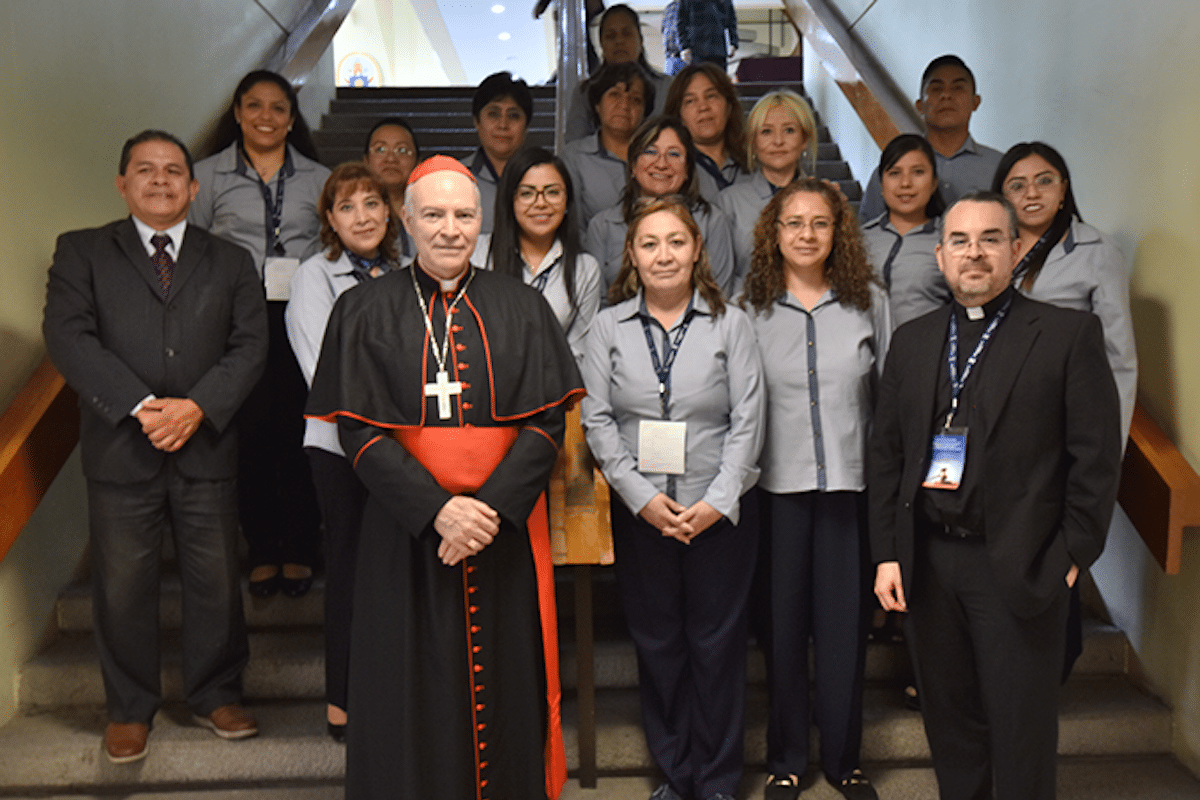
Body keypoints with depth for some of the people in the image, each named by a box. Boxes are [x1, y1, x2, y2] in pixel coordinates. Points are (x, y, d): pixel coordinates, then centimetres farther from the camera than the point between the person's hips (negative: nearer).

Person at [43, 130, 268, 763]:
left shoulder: (230, 262, 12)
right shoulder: (81, 252, 7)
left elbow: (250, 346, 2)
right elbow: (68, 337, -6)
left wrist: (196, 407, -13)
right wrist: (140, 406, -16)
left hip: (206, 446, 1)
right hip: (119, 449, -1)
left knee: (217, 580, 9)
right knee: (122, 586, 8)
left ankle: (216, 695, 29)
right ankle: (129, 708, 27)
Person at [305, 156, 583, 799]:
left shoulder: (522, 309, 5)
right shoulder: (364, 312, 2)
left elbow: (548, 421, -2)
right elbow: (357, 431, -5)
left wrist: (492, 505, -16)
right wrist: (437, 509, -17)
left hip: (505, 526, 1)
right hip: (407, 530, -1)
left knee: (501, 685, 9)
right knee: (413, 690, 8)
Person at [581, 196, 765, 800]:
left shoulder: (730, 323, 2)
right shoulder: (608, 325, 5)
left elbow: (747, 419, -3)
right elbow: (596, 418, 0)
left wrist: (717, 501, -11)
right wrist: (643, 496, -9)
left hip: (718, 511, -1)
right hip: (640, 511, 1)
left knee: (717, 643, 6)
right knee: (657, 643, 10)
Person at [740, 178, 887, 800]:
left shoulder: (869, 302, 6)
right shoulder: (749, 307, 2)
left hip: (852, 483, 1)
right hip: (777, 485, -1)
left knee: (846, 622, 7)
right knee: (782, 621, 7)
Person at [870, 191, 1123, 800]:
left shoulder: (1068, 333, -3)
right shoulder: (911, 340, 10)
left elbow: (1097, 453, -6)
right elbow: (885, 451, 9)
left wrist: (1073, 554, -9)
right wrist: (887, 553, 4)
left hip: (1019, 567, -4)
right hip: (927, 562, 4)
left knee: (1021, 730, 6)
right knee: (948, 716, 16)